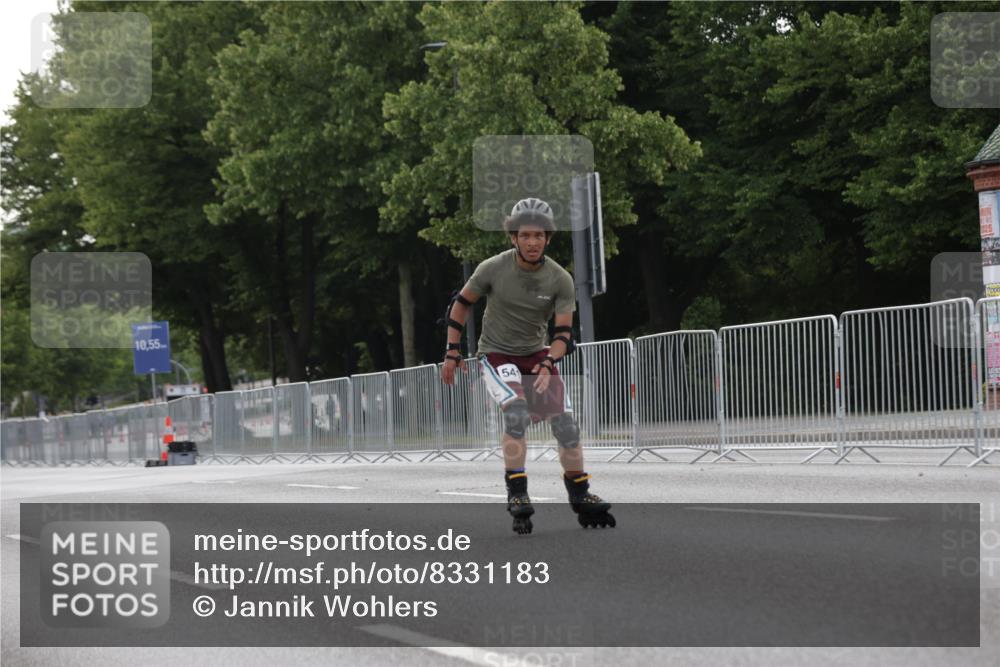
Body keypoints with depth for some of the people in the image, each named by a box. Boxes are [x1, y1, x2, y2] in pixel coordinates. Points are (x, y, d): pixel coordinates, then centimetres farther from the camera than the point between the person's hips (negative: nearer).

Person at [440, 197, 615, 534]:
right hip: (497, 355, -3)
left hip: (536, 355, 3)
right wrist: (452, 352, 0)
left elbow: (564, 333, -12)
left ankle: (580, 496, 12)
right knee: (517, 413, -28)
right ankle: (517, 494, -20)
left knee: (566, 424, -6)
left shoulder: (560, 280, -11)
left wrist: (547, 365, -29)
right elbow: (461, 303, 0)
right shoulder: (493, 269, -15)